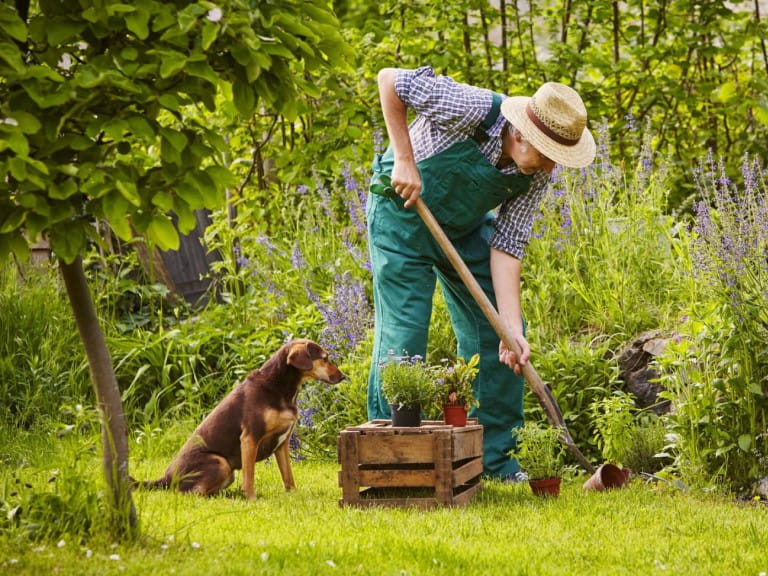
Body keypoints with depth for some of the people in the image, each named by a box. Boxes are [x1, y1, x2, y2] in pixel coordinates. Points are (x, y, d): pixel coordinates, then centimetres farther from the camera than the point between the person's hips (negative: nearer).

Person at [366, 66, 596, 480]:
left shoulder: (537, 175, -17)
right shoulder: (470, 109, -33)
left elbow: (507, 246, -14)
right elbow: (390, 79, -24)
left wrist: (512, 329, -21)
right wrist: (404, 159, -26)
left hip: (465, 226, 6)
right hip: (404, 213, -5)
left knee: (494, 335, 2)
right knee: (403, 336, -10)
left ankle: (496, 458, 13)